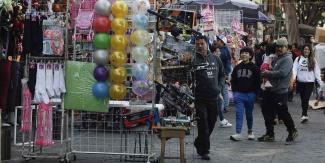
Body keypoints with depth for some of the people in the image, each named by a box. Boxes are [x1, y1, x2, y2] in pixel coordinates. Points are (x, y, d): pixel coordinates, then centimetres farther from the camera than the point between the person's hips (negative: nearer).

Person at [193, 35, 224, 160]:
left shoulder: (215, 59, 10)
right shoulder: (193, 60, -4)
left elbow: (221, 74, 22)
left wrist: (219, 88, 8)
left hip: (214, 97, 5)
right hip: (200, 97, -5)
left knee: (211, 122, 14)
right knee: (203, 124, -5)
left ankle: (199, 143, 35)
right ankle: (204, 151, 2)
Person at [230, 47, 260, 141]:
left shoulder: (254, 68, -1)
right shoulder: (237, 68, 7)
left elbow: (257, 82, 0)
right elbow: (233, 80, 13)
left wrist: (254, 92, -7)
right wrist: (235, 91, 4)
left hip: (250, 94, -1)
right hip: (239, 93, 1)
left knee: (249, 114, 10)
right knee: (239, 113, -8)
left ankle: (250, 131, 27)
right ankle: (238, 133, -13)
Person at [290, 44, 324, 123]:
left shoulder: (313, 60, 5)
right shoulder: (298, 59, 6)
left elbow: (317, 72, 3)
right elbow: (294, 69, -2)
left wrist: (320, 82, -5)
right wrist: (293, 79, -18)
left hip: (310, 82, -2)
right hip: (300, 82, 2)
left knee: (306, 99, -13)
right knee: (302, 99, 9)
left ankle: (304, 115, -18)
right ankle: (305, 115, 19)